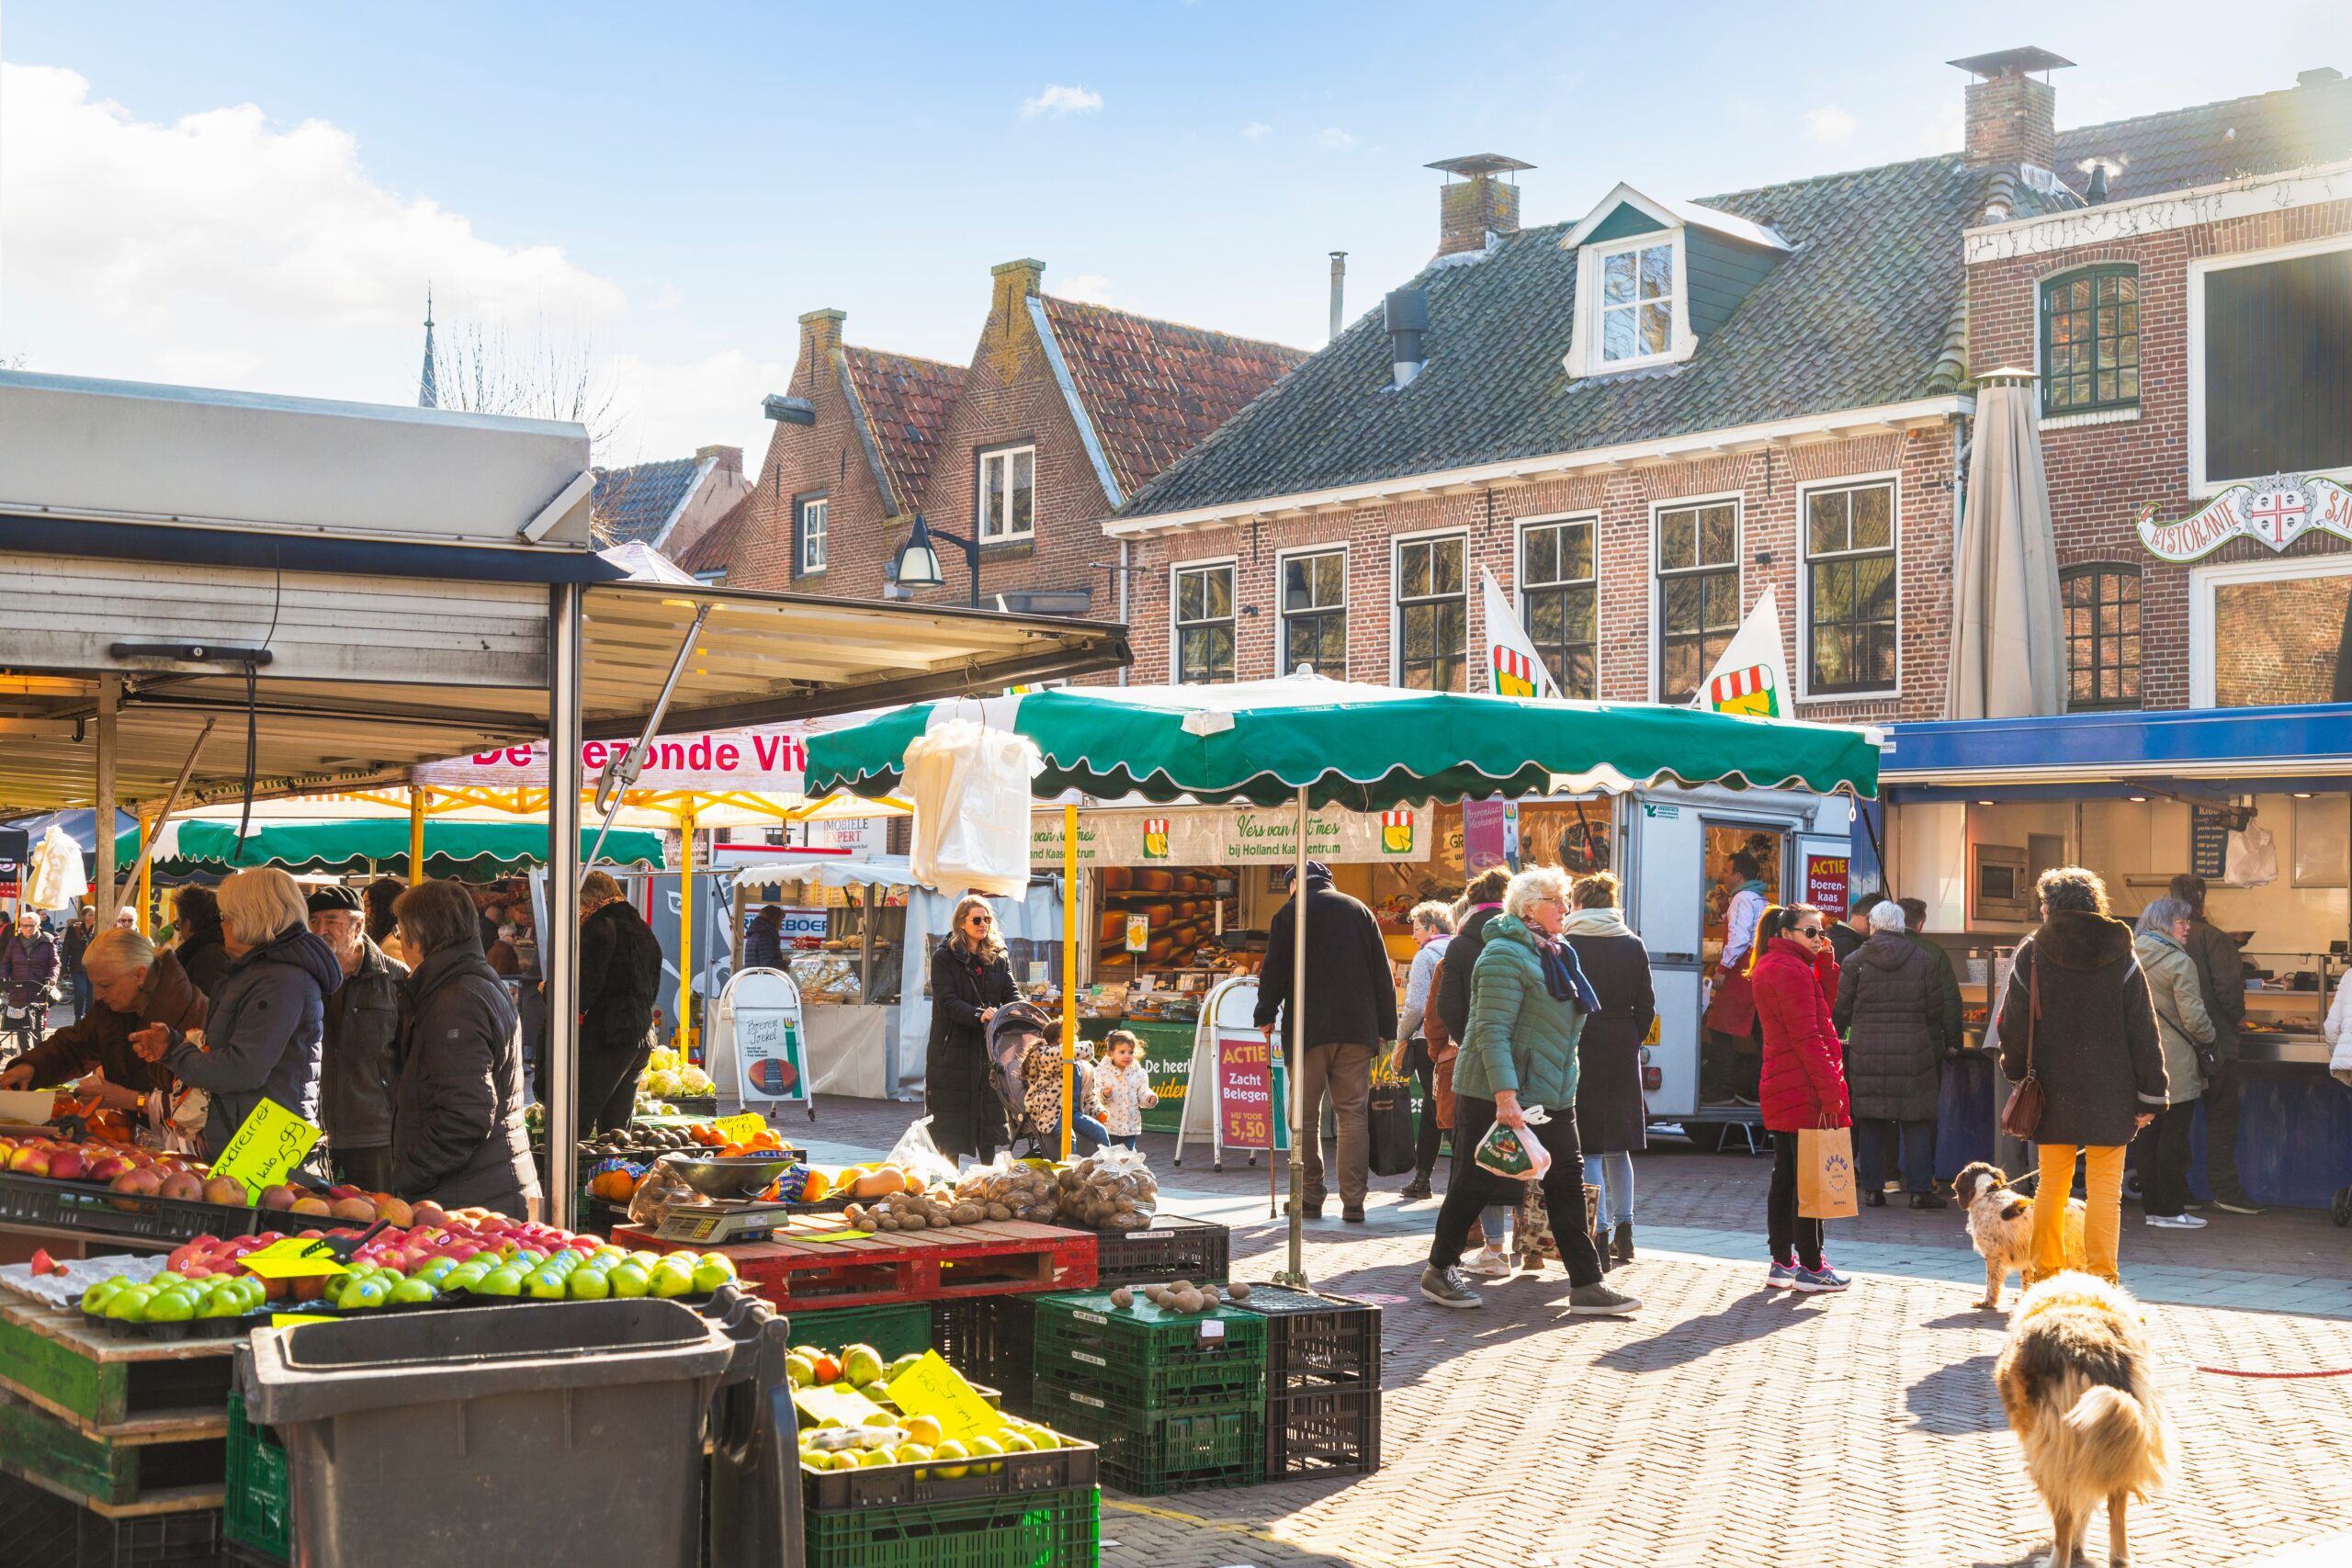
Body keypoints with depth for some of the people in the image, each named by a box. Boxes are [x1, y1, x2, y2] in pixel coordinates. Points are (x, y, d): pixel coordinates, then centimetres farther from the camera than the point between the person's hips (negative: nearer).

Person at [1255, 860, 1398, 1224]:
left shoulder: (1288, 914, 1)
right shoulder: (1359, 910, 11)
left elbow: (1273, 973, -1)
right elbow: (1382, 973, 10)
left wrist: (1266, 1016, 15)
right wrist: (1386, 1027, 14)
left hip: (1307, 1030, -2)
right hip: (1356, 1030, 2)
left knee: (1306, 1116, 6)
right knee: (1353, 1115, 3)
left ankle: (1311, 1199, 6)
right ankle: (1353, 1202, -3)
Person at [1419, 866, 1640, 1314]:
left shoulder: (1555, 954, 15)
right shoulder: (1506, 955, -15)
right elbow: (1492, 1030, -22)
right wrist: (1506, 1097, -28)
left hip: (1551, 1096, 9)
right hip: (1498, 1096, -9)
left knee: (1567, 1181, 4)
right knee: (1479, 1181, 1)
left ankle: (1586, 1285, 5)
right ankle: (1438, 1272, 15)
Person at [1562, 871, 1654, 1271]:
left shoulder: (1567, 946, -7)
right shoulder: (1633, 946, 4)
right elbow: (1646, 1006, 5)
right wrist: (1631, 1041, 15)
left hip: (1580, 1049, -4)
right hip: (1622, 1051, 4)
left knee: (1588, 1147, 0)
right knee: (1619, 1144, 16)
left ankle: (1600, 1235, -6)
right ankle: (1623, 1231, 20)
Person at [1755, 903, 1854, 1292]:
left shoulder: (1771, 967, 17)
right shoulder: (1790, 970, -15)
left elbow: (1824, 1008, 18)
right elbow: (1807, 1035, -19)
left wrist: (1824, 962, 7)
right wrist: (1830, 1090, -20)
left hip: (1781, 1088, 10)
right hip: (1804, 1091, -10)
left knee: (1785, 1177, 12)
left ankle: (1782, 1263, 17)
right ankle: (1810, 1267, -1)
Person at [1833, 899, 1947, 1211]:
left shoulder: (1855, 961, 0)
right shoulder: (1923, 961, 3)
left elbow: (1841, 1010, 2)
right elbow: (1934, 1012, 5)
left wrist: (1836, 1035, 20)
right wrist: (1935, 1053, 14)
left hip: (1866, 1050, 0)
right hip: (1912, 1050, 0)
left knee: (1869, 1120, 6)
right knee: (1916, 1120, 4)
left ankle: (1873, 1188, 7)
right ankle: (1920, 1189, 2)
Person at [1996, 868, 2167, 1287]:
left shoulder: (2032, 954, -3)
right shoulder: (2120, 956, -2)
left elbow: (2013, 1026, 1)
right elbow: (2143, 1031, -1)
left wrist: (2017, 1072, 16)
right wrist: (2150, 1094, 3)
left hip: (2052, 1092, 1)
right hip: (2109, 1093, -1)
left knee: (2051, 1185, 12)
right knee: (2105, 1189, 2)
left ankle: (2044, 1275, 16)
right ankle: (2101, 1279, -1)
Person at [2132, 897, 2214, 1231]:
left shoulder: (2131, 957, 7)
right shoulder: (2180, 962, -13)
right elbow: (2194, 1017, -14)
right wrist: (2209, 1037, 5)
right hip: (2175, 1063, -7)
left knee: (2148, 1134, 11)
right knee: (2173, 1136, -2)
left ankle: (2152, 1205, 16)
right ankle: (2171, 1209, 1)